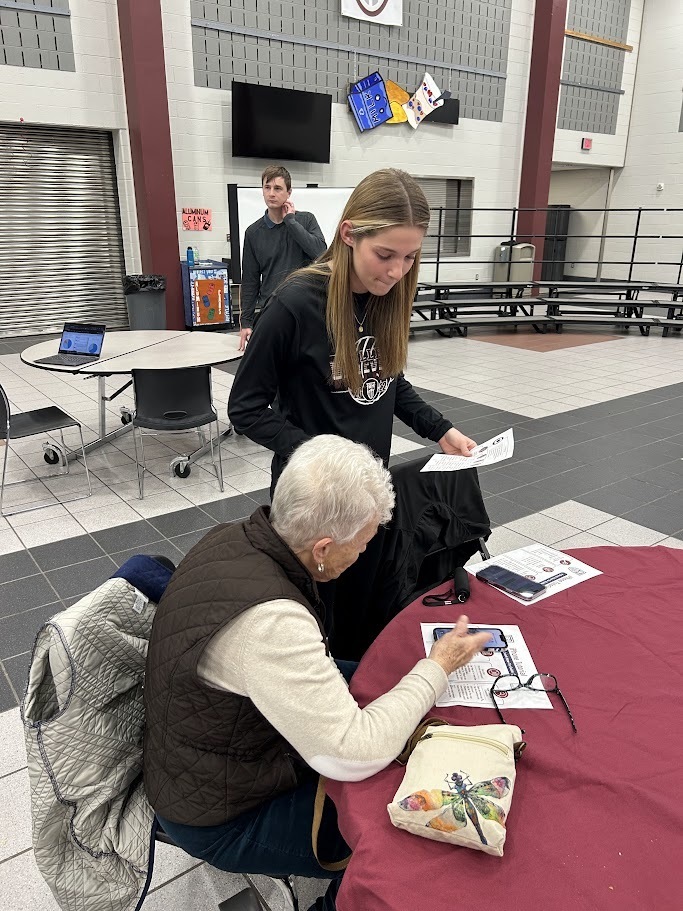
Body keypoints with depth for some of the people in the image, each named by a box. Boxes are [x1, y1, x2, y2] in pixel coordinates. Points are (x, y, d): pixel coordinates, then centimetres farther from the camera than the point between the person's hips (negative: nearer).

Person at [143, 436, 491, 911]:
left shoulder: (232, 538, -12)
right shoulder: (269, 621, -39)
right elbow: (353, 756, -31)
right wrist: (437, 668, -20)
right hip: (224, 817, -8)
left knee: (372, 682, 14)